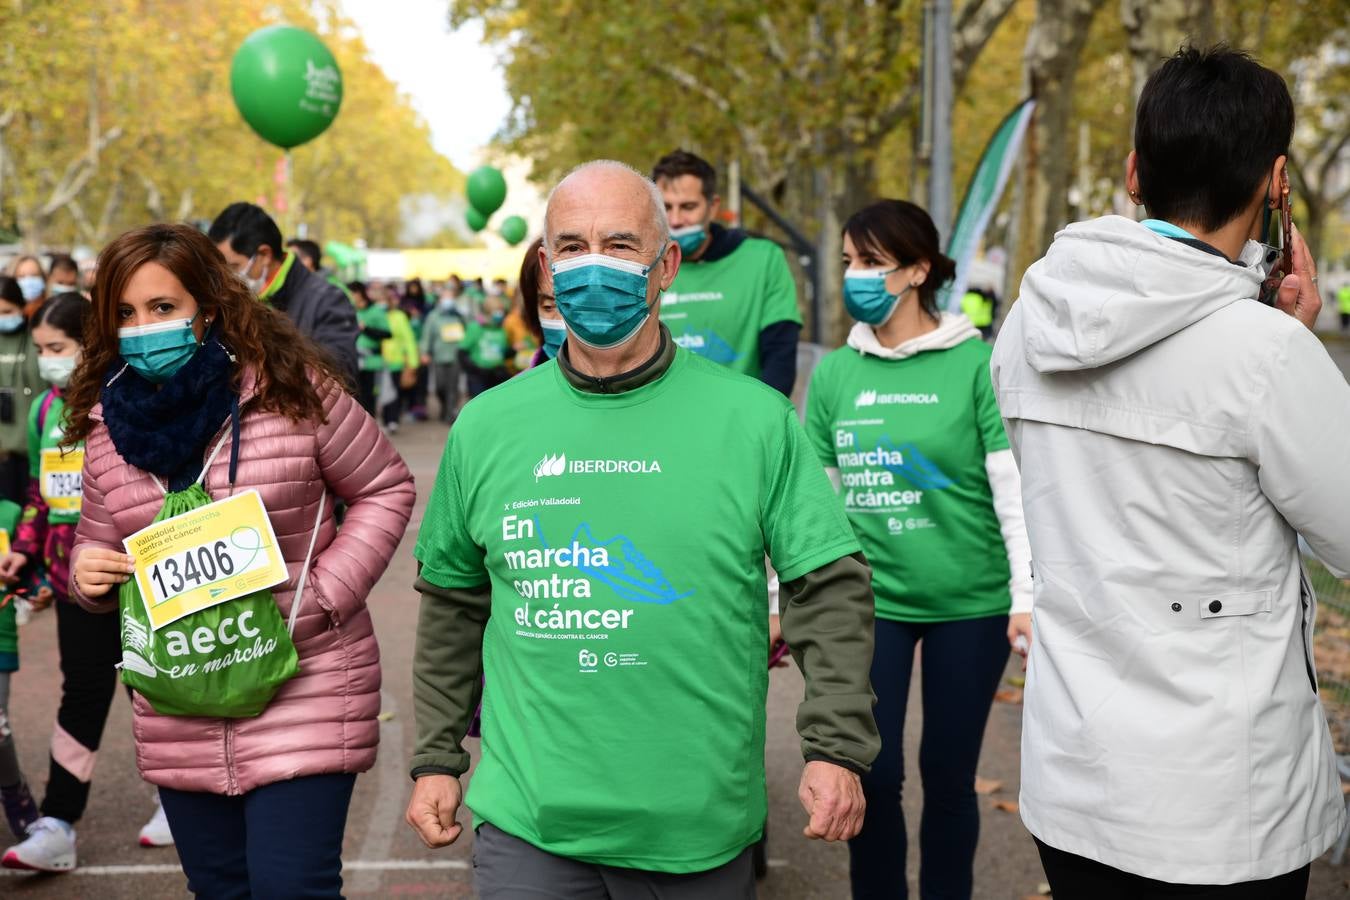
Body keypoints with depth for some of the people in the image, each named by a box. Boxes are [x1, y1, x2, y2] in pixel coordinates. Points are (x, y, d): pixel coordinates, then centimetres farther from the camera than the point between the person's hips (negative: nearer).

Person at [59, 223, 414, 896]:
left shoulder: (292, 388, -9)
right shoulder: (107, 422, 4)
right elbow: (97, 537, 17)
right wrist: (87, 572, -8)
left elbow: (385, 488, -1)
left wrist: (325, 594, -11)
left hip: (302, 695, -5)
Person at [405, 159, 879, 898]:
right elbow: (453, 603, 13)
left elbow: (832, 590, -2)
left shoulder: (755, 421, -3)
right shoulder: (486, 428, 4)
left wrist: (836, 749, -9)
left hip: (701, 832, -1)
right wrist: (437, 760, 13)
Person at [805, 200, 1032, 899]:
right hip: (869, 596, 2)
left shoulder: (977, 365, -8)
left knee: (948, 775, 9)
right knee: (872, 774, 5)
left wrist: (1028, 598, -14)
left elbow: (1016, 490, -9)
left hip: (970, 603, -2)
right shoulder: (834, 373, 3)